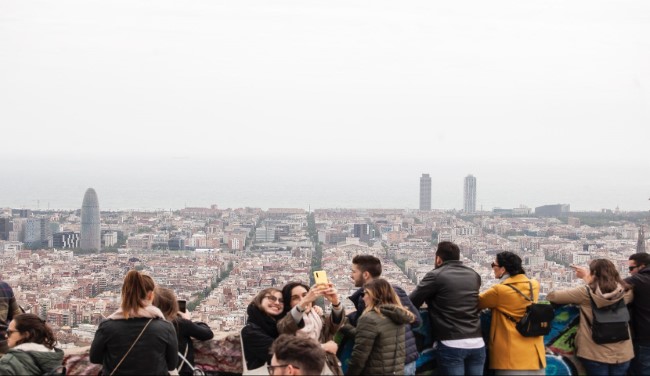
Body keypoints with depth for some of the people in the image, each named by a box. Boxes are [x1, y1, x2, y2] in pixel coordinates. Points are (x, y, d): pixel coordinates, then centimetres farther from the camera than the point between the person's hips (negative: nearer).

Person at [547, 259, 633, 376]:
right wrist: (586, 276, 30)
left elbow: (552, 296, -3)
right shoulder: (626, 293, -2)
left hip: (595, 355, -3)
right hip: (622, 354, 3)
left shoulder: (586, 293, -12)